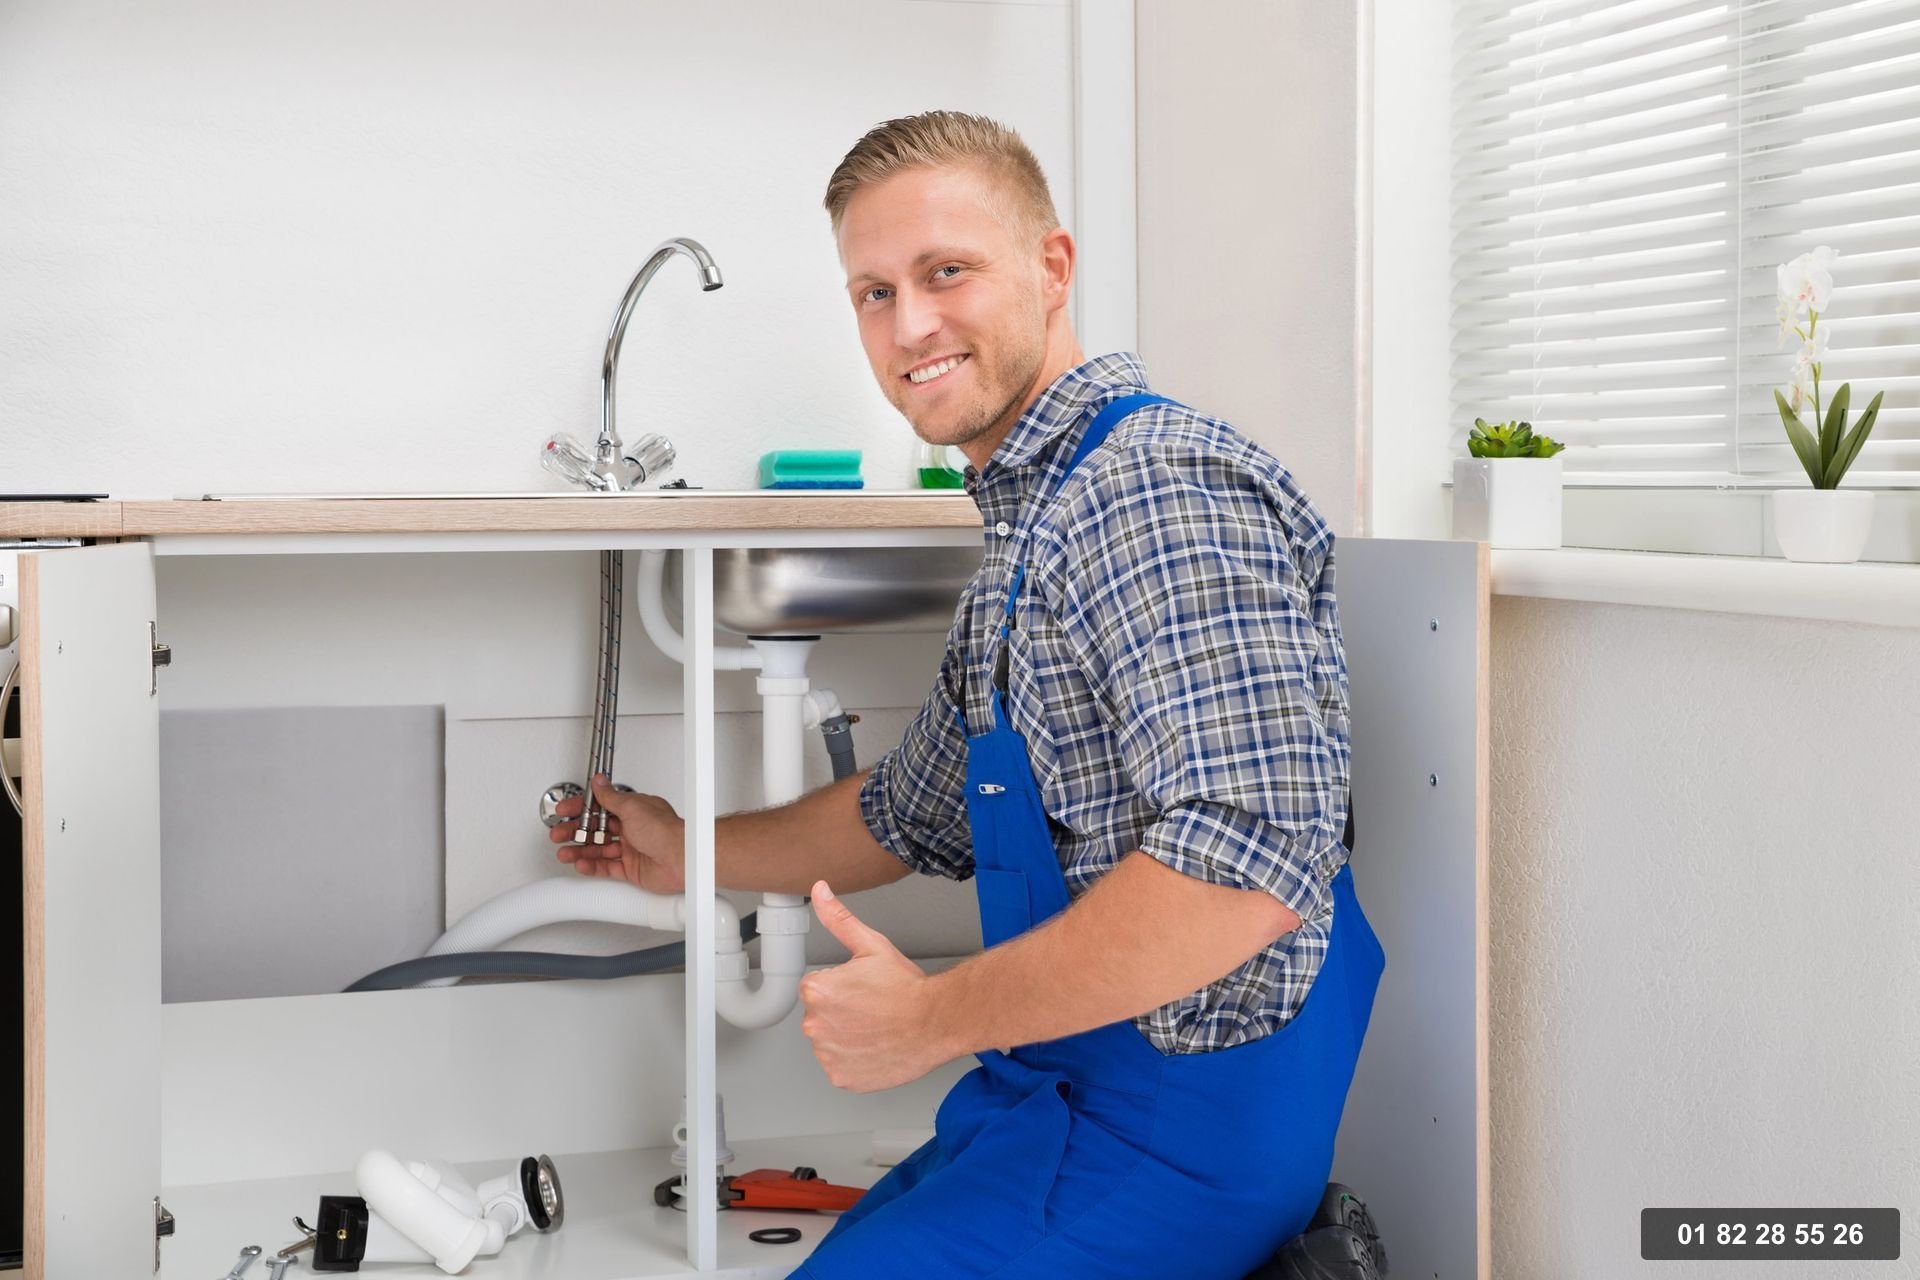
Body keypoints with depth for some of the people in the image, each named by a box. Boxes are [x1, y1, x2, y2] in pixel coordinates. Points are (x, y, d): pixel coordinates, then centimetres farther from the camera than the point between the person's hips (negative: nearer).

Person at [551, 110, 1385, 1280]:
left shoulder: (1159, 487, -19)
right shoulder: (1031, 525, 14)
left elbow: (1249, 859, -31)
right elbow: (916, 817, 28)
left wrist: (933, 1019, -21)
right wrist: (694, 856, 32)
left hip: (1173, 1119, -10)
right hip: (1058, 1097, 10)